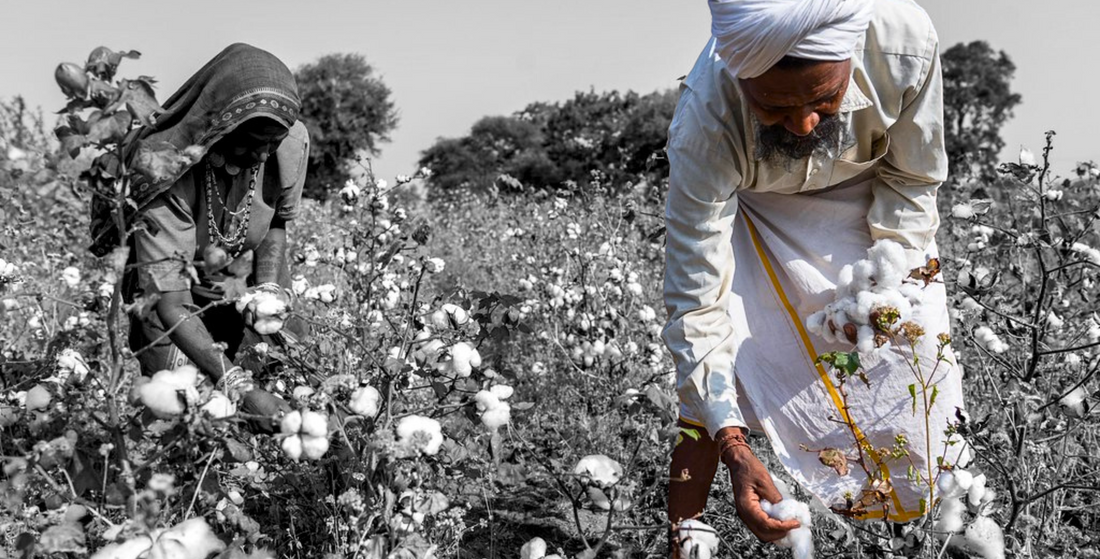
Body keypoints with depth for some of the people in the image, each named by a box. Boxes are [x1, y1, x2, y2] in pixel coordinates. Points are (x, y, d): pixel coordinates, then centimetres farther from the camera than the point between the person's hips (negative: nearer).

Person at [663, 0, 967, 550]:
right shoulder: (705, 122, -40)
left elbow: (912, 179, -13)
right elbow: (695, 299, -34)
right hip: (749, 210, -2)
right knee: (707, 391, -16)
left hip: (868, 202, 2)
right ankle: (674, 542, 1)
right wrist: (733, 446, -39)